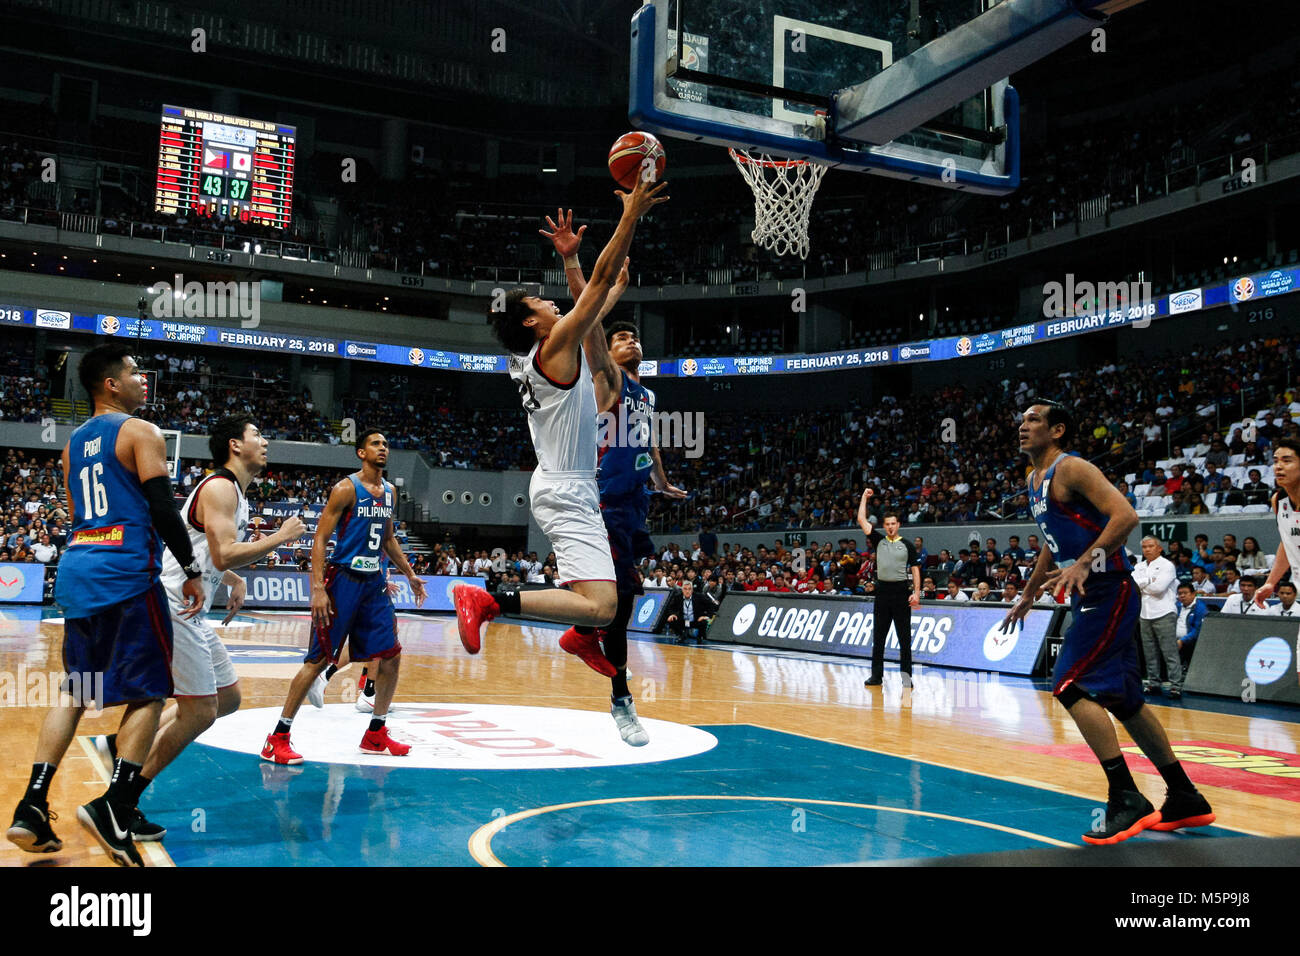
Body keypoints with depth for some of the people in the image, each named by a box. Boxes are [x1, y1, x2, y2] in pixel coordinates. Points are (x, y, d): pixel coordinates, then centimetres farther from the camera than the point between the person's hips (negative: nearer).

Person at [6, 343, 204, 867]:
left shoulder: (73, 443, 19)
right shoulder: (142, 432, -4)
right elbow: (163, 508, -12)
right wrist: (192, 571, -5)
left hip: (75, 569, 8)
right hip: (126, 572, -8)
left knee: (73, 689, 14)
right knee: (147, 693, -2)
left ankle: (31, 808, 9)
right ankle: (112, 809, -9)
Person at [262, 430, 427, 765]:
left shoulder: (389, 492, 12)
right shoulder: (346, 489, -10)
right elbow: (320, 539, -13)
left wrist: (410, 574, 20)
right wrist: (318, 588, -21)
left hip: (375, 582, 7)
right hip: (344, 580, -7)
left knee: (391, 657, 5)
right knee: (318, 660, -6)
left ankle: (376, 734, 19)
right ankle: (277, 738, 3)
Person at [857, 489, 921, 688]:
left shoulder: (907, 545, 4)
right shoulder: (879, 541, 9)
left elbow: (915, 569, 2)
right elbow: (861, 520, 6)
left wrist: (917, 593, -8)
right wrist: (864, 497, 9)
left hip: (901, 593, -2)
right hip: (882, 591, 3)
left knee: (904, 637, 0)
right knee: (878, 637, 6)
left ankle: (907, 676, 4)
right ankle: (877, 675, 13)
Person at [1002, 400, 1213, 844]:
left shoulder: (1071, 469, -12)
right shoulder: (1034, 480, 16)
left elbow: (1125, 515, -24)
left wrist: (1083, 564, -32)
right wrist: (1027, 596, 32)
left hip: (1109, 591, -10)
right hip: (1090, 596, 10)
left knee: (1070, 687, -14)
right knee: (1122, 698, 13)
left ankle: (1127, 801, -9)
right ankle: (1185, 800, 23)